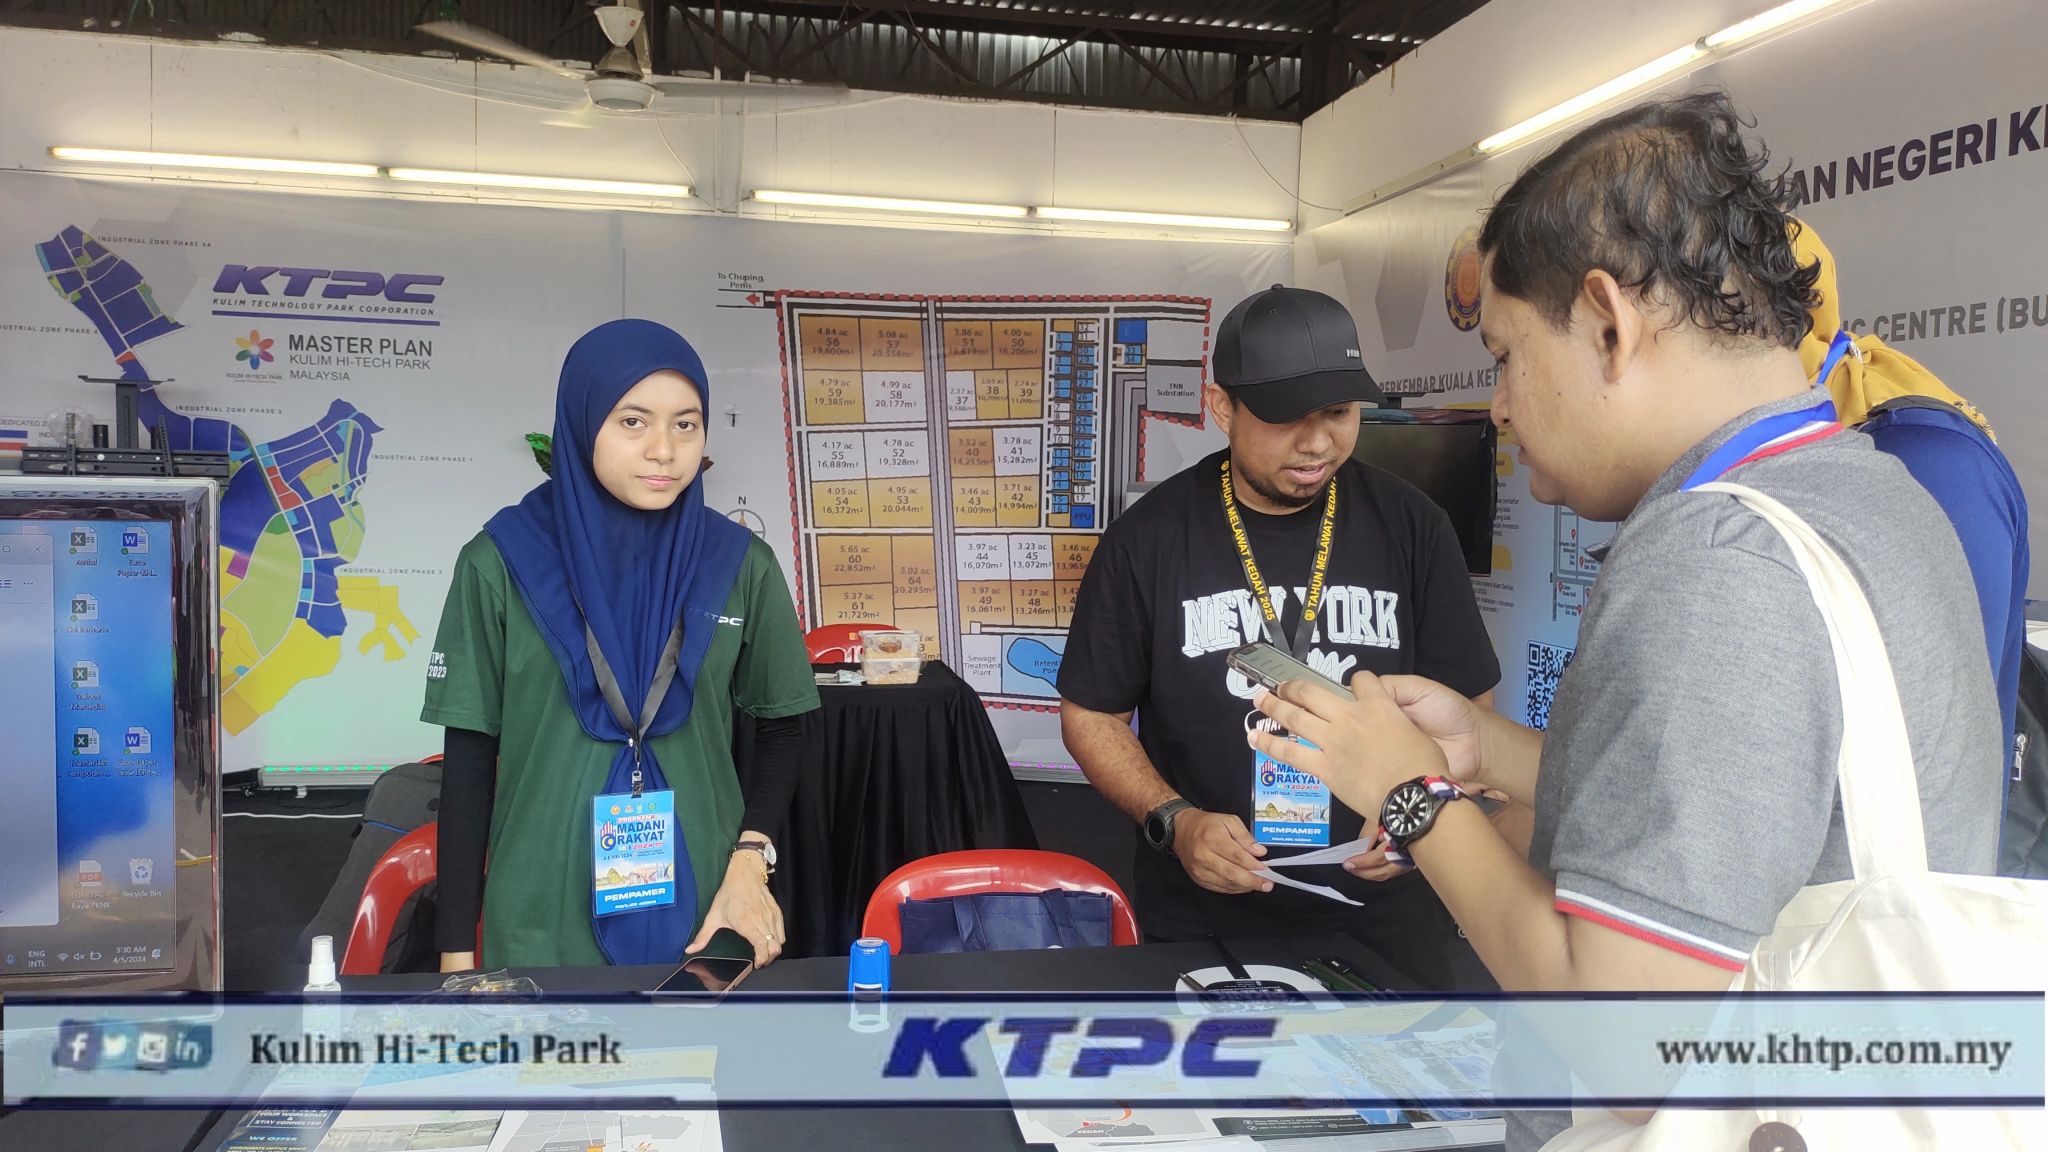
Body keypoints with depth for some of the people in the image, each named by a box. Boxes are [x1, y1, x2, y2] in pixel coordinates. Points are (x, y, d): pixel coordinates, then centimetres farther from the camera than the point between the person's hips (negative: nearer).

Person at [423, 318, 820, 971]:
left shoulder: (740, 564, -2)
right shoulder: (500, 563, -6)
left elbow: (780, 726, 7)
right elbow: (469, 755, -2)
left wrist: (749, 860, -7)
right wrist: (455, 952, -1)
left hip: (700, 913, 2)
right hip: (543, 924, -1)